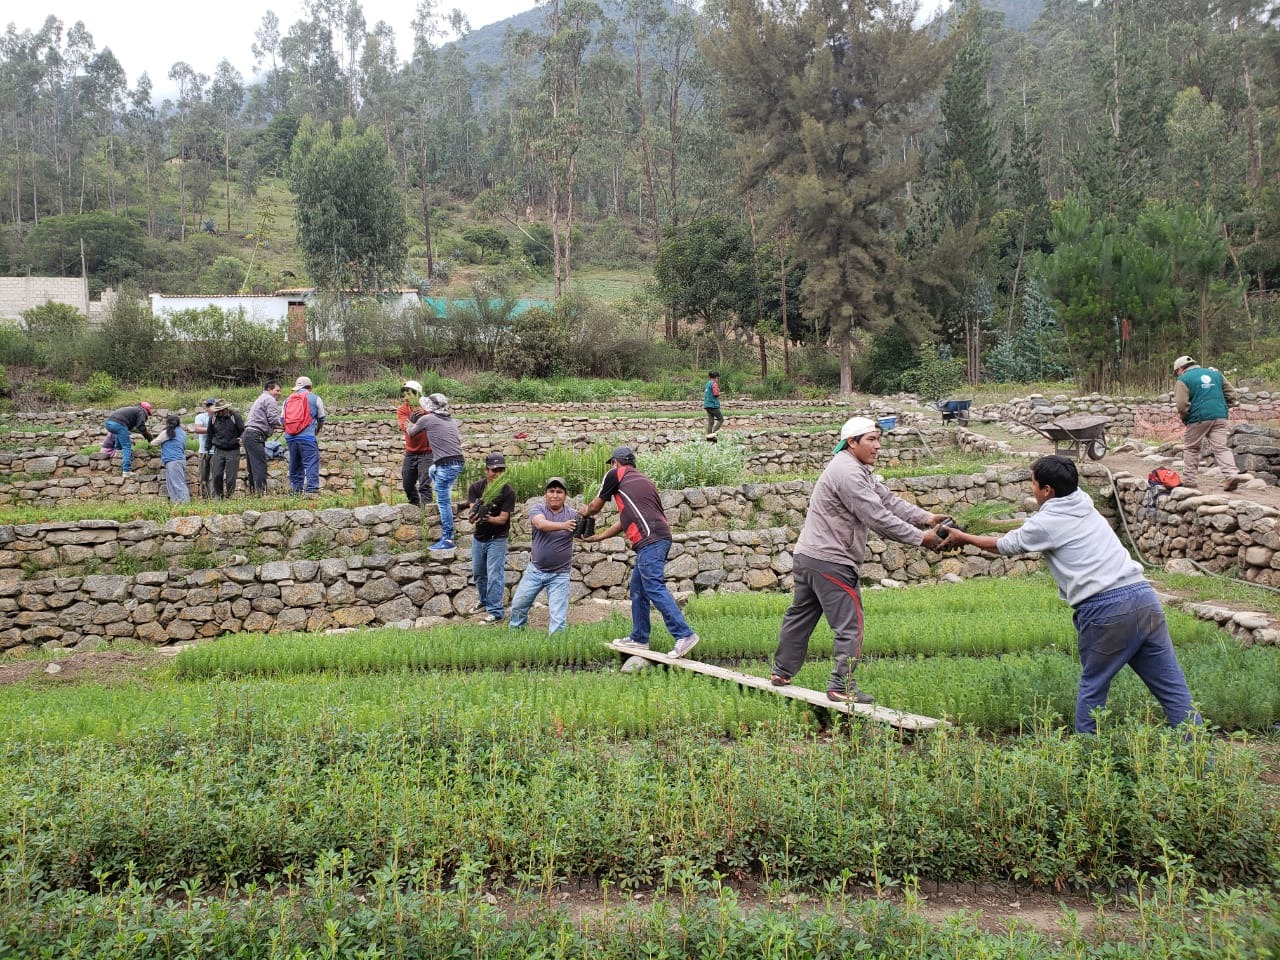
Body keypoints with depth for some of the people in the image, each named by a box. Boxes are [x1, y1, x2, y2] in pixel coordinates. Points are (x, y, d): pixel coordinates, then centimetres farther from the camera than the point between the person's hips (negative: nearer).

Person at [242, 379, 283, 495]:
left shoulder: (260, 399, 29)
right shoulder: (270, 399, -3)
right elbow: (273, 419, -13)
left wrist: (274, 427, 18)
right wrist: (284, 424, 4)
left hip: (248, 434, 10)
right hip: (256, 435, -10)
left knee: (253, 467, 9)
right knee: (260, 466, -14)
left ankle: (253, 492, 10)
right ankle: (261, 492, -20)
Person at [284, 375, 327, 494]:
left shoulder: (288, 400, 16)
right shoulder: (315, 398, 5)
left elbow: (282, 419, 15)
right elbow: (321, 418, 13)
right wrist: (317, 431, 31)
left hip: (290, 437, 5)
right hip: (307, 437, -5)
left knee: (295, 465, 13)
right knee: (311, 463, -7)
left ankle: (296, 490, 14)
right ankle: (311, 489, -17)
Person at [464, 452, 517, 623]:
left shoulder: (508, 492, -18)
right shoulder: (476, 488, -9)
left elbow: (503, 518, -20)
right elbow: (472, 511, -20)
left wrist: (488, 518, -41)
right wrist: (475, 514, -45)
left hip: (497, 538, -5)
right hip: (478, 537, 5)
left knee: (494, 575, -9)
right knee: (478, 572, 20)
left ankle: (495, 612, -3)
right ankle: (485, 600, 42)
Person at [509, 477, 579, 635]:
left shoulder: (573, 514, -6)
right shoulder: (537, 509, -8)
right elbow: (541, 524, -30)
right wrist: (562, 525, -48)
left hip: (559, 574, -2)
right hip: (535, 570, 2)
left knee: (558, 617, -6)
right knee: (518, 605, 15)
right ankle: (514, 633, 40)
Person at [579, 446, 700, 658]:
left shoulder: (615, 474, 8)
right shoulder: (642, 480, 30)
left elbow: (595, 507, 18)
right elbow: (625, 520, 33)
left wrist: (585, 512, 42)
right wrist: (596, 538, 42)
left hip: (650, 539, -9)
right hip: (659, 539, 9)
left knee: (654, 589, -14)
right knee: (638, 589, 16)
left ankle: (684, 635, -20)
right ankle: (639, 638, 21)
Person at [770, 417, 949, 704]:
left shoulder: (859, 470, 17)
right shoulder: (847, 471, -18)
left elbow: (888, 500, 11)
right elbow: (876, 517, -22)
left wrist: (926, 518, 0)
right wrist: (920, 537, -18)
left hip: (807, 556, 11)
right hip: (830, 562, -11)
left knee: (800, 616, 19)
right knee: (850, 625, -6)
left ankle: (781, 673, 30)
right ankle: (842, 687, -2)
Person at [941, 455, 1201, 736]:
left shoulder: (1046, 523, 1)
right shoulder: (1084, 504, 20)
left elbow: (1004, 546, 18)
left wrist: (963, 537, 33)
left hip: (1104, 609, -6)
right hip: (1143, 595, 6)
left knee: (1092, 688, 12)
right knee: (1173, 688, 5)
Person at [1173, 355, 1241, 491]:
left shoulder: (1184, 379, 0)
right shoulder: (1215, 374, 18)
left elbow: (1181, 404, -11)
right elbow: (1232, 395, 16)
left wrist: (1184, 419, 4)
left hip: (1199, 418, -4)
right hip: (1220, 417, 4)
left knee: (1191, 448, 10)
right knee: (1221, 447, 3)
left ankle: (1188, 479, 13)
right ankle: (1231, 474, -15)